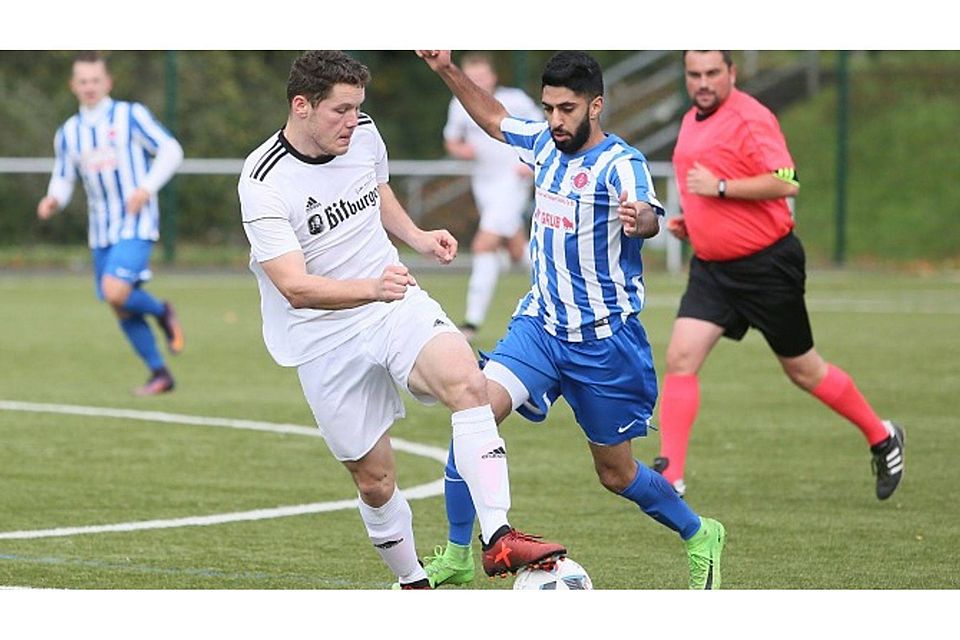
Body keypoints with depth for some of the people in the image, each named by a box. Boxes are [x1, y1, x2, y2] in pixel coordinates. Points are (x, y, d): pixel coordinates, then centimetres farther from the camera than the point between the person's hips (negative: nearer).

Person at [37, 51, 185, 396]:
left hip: (136, 225, -6)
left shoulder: (131, 115, -5)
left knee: (116, 292, -24)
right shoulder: (68, 132, 9)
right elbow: (63, 178, 14)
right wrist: (53, 200, -9)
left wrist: (146, 189, -18)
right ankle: (159, 374, 20)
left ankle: (162, 312, 6)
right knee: (121, 310, 7)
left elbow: (171, 151, -5)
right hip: (101, 231, 6)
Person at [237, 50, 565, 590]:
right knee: (374, 479, 1)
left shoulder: (364, 135, 0)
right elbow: (294, 288, -27)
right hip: (326, 341, -3)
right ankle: (414, 584, 26)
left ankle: (498, 537, -30)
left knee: (465, 379, -27)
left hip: (396, 304, 3)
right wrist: (372, 288, -42)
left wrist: (417, 237, 7)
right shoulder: (263, 184, -18)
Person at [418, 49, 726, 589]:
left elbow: (649, 216, -38)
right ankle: (457, 558, -9)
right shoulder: (545, 143, 4)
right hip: (540, 324, 5)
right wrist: (447, 70, 17)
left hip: (605, 342, -5)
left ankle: (701, 537, 33)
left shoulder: (621, 162, -17)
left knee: (616, 473, 6)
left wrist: (639, 219, -62)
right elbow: (495, 118, 25)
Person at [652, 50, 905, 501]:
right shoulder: (692, 121, 11)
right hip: (712, 267, 7)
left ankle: (882, 438, 26)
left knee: (802, 369, 5)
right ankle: (670, 475, -11)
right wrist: (688, 221, 11)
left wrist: (719, 187, -26)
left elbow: (785, 182, -25)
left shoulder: (750, 118, -16)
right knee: (680, 358, -10)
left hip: (767, 265, -7)